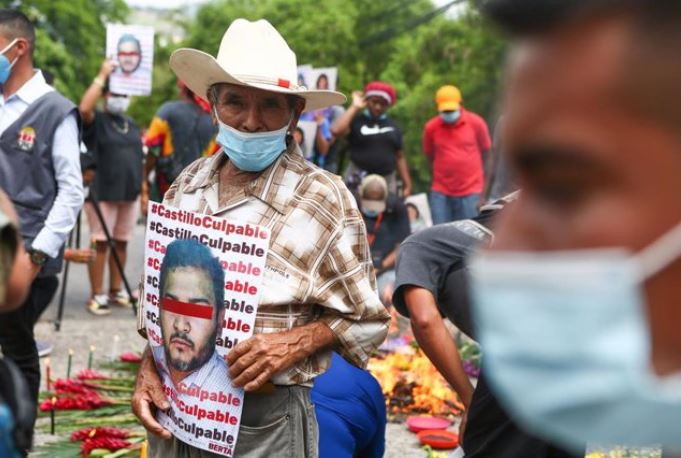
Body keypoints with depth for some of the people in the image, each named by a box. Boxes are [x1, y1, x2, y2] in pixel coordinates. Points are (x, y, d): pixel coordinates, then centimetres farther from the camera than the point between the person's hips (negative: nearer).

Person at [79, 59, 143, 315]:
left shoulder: (132, 125, 17)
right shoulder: (96, 121, -2)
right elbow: (84, 108, -25)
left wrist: (143, 189, 16)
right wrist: (101, 77, -19)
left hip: (129, 194, 6)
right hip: (102, 193, -6)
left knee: (121, 242, 9)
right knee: (100, 243, -5)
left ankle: (116, 291, 17)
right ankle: (96, 295, -3)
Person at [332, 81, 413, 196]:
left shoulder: (393, 126, 13)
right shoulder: (356, 121, 1)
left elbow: (400, 157, 15)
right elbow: (336, 131, -18)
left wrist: (407, 185, 8)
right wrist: (354, 107, -9)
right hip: (358, 181, -4)